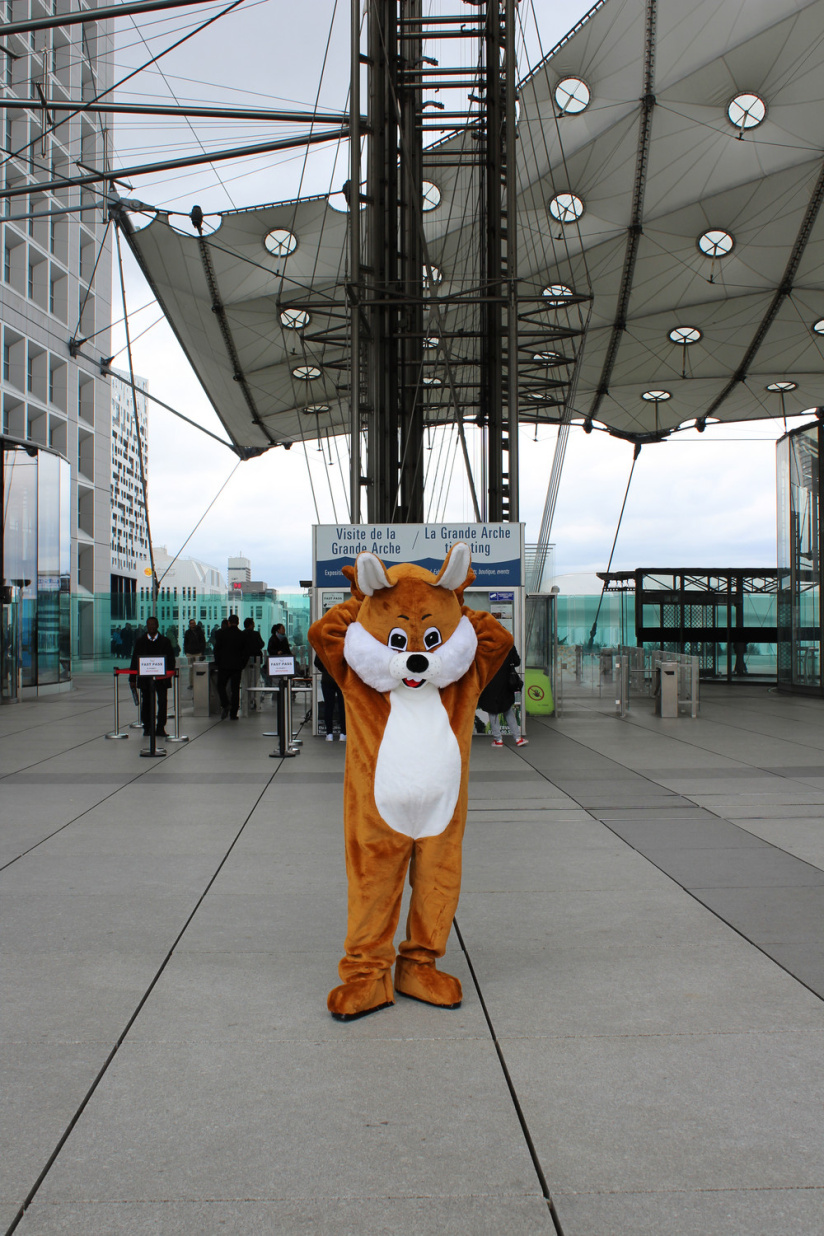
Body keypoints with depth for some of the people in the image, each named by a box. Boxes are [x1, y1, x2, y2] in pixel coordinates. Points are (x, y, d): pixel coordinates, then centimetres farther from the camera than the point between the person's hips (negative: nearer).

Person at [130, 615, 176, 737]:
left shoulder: (165, 641, 4)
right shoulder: (140, 641, 7)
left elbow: (171, 660, 4)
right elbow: (135, 659, 7)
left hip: (161, 677, -1)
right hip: (145, 677, 1)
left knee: (162, 702, -3)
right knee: (146, 702, 5)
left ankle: (160, 728, 2)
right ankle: (147, 727, 14)